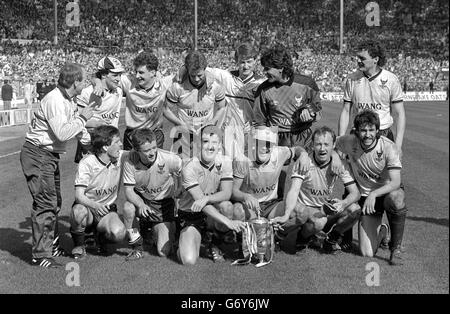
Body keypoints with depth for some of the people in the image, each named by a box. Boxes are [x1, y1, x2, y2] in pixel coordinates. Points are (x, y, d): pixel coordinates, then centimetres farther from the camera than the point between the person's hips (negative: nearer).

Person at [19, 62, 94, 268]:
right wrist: (82, 118, -18)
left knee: (55, 202, 18)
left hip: (51, 155, 10)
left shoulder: (68, 100, 9)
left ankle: (51, 244, 33)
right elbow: (62, 133, -30)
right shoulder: (54, 101, -22)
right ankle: (40, 255, -5)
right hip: (37, 154, -10)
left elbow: (74, 127, 20)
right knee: (45, 203, -11)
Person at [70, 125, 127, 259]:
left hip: (107, 209, 2)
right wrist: (95, 205, -40)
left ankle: (102, 235, 10)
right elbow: (79, 195, -21)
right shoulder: (86, 163, -16)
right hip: (87, 206, -2)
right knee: (79, 212, -39)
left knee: (118, 234, -29)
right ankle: (79, 245, -7)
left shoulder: (121, 157, -6)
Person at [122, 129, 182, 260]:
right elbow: (128, 191, -18)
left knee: (164, 252, -10)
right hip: (141, 199, 1)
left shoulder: (170, 159, -24)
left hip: (164, 204, -1)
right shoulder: (131, 161, -20)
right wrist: (141, 205, -36)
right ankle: (137, 246, -10)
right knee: (128, 207, -37)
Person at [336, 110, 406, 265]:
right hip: (365, 197, 2)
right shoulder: (349, 142, -12)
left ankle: (396, 248, -18)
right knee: (367, 253, -10)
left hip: (387, 191, -2)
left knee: (396, 198, -43)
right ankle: (381, 231, 30)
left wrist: (374, 194, -41)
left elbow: (395, 182, -28)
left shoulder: (388, 147, -21)